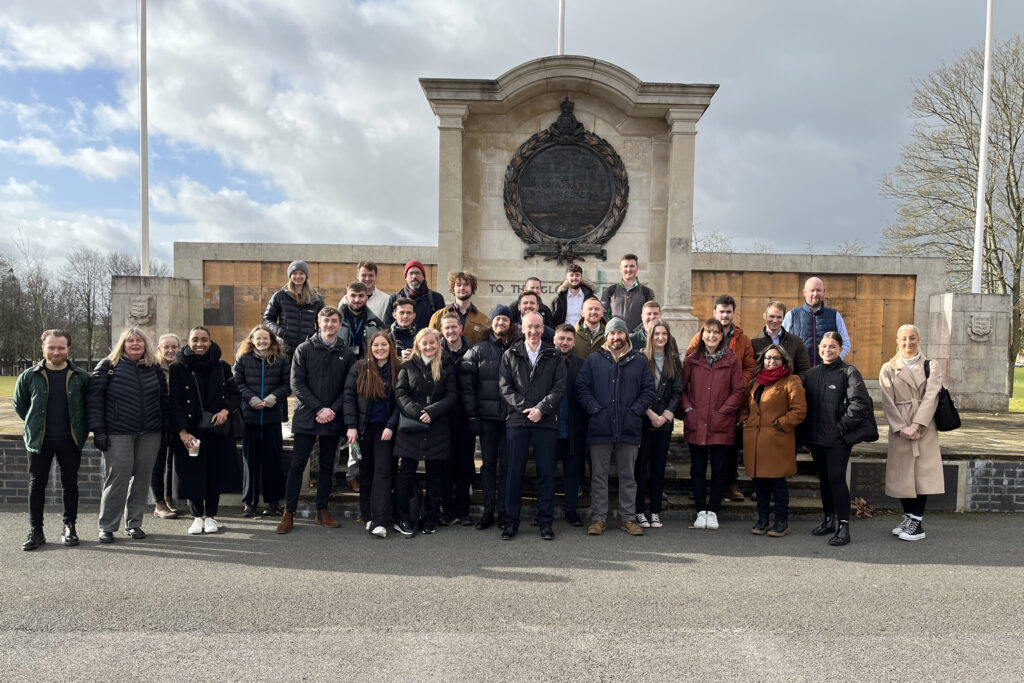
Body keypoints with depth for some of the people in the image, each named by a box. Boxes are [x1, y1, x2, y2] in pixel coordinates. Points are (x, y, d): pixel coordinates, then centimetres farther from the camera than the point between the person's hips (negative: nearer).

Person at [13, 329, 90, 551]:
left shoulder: (80, 377, -1)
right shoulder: (30, 376, -1)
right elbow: (19, 403, 13)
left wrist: (82, 429, 2)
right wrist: (34, 425, 8)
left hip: (70, 440, 0)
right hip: (39, 440, 0)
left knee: (70, 484, 7)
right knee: (36, 485, 4)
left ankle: (69, 527, 17)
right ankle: (36, 530, 14)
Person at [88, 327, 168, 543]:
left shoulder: (154, 367, 12)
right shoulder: (108, 366, 1)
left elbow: (164, 398, 17)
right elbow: (94, 398, -3)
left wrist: (164, 427, 10)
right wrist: (98, 430, -9)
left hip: (150, 434, 4)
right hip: (118, 433, -4)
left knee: (142, 477, 6)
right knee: (117, 477, -6)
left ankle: (134, 523, 18)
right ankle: (107, 527, 7)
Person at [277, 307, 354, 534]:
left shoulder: (346, 354, 6)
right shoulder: (304, 349, 2)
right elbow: (297, 383, -5)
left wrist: (333, 410, -11)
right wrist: (319, 408, -13)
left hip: (333, 419, 2)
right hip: (306, 417, -2)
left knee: (327, 466, 10)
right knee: (296, 465, 0)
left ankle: (322, 511, 20)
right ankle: (289, 513, 8)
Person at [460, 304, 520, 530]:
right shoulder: (478, 351, 5)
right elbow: (466, 384, 2)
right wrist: (471, 415, -5)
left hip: (510, 416, -1)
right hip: (487, 416, 1)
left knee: (506, 463, 4)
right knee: (488, 463, 7)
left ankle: (503, 510, 13)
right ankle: (488, 510, 13)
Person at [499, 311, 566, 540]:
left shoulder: (554, 356, 8)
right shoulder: (510, 355, 9)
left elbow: (560, 388, 1)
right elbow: (505, 386, 3)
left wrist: (541, 409, -12)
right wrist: (524, 407, -9)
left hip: (546, 421, 0)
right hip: (517, 420, 0)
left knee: (546, 472, 3)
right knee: (514, 472, 2)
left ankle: (545, 522, 12)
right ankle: (511, 521, 11)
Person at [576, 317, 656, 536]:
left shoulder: (639, 361, 9)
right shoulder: (593, 360, 6)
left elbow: (648, 390, 8)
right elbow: (582, 388, 2)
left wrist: (635, 410, -4)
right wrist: (595, 409, -8)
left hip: (629, 429, 1)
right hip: (600, 428, -1)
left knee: (628, 475, 9)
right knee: (599, 476, 5)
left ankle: (628, 518, 18)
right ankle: (598, 518, 13)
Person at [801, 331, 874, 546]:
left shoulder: (849, 373, -6)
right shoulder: (812, 374, 12)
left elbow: (859, 403, -15)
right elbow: (805, 403, 16)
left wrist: (842, 426, -15)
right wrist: (806, 430, 8)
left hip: (838, 439, -6)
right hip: (816, 437, 6)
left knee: (837, 478, -9)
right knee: (824, 478, 14)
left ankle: (843, 526, -2)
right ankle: (829, 519, 27)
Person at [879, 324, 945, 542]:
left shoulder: (931, 366, 5)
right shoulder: (888, 369, 7)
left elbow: (931, 397, -6)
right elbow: (887, 401, 0)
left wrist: (915, 425, -16)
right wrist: (901, 427, -11)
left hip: (925, 428, -1)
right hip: (899, 428, 1)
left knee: (922, 472, -2)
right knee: (902, 473, 4)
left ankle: (917, 522, 3)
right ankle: (908, 517, 17)